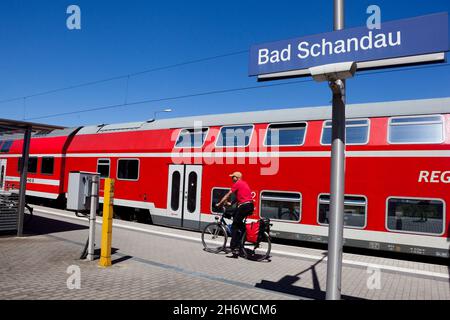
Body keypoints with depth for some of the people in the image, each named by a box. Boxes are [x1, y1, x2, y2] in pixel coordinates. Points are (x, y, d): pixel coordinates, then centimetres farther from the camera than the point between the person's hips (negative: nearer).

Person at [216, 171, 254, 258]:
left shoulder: (237, 184, -4)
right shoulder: (244, 183, 23)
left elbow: (228, 195, -3)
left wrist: (219, 204, 4)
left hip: (244, 206, -9)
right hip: (250, 206, 9)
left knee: (234, 227, -4)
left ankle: (234, 249, -7)